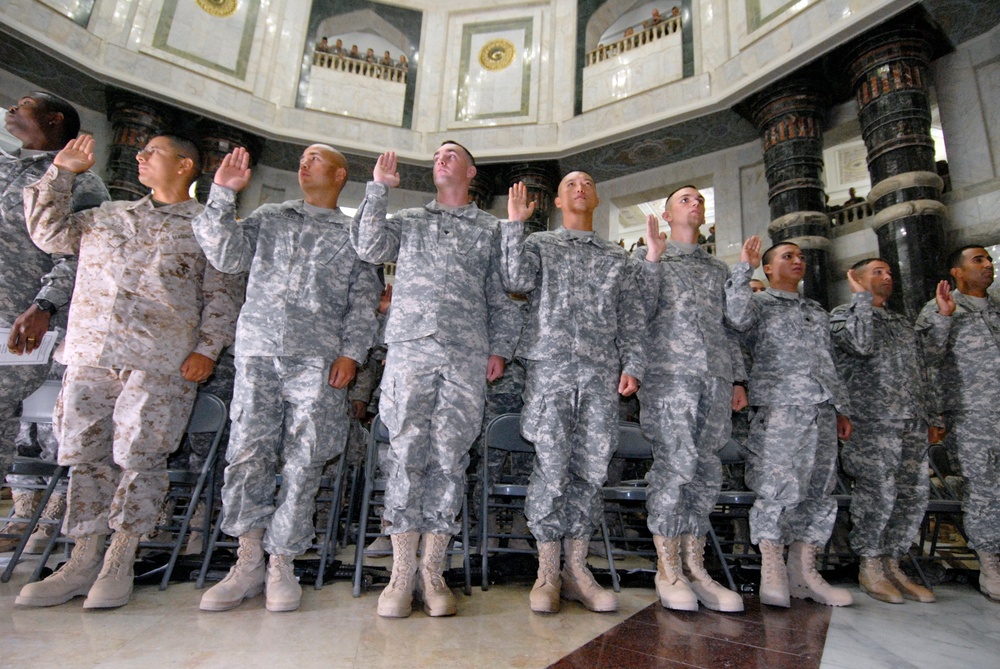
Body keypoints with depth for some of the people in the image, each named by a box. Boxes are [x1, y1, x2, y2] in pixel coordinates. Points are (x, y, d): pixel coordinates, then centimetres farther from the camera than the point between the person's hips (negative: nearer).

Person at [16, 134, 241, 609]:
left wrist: (207, 348, -10)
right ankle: (83, 561, 17)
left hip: (160, 362, -5)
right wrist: (60, 172, 18)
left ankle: (119, 563, 9)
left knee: (139, 456, -4)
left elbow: (223, 293, 0)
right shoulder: (107, 216, 24)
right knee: (86, 454, 6)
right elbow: (49, 232, 23)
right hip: (91, 354, 5)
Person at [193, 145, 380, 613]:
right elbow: (225, 255, 7)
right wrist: (222, 193, 3)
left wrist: (351, 351, -6)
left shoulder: (354, 233, 13)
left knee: (303, 464, -1)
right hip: (258, 351, 2)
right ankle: (248, 564, 13)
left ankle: (281, 565, 12)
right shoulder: (269, 218, 20)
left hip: (318, 359, -2)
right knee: (248, 455, 0)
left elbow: (365, 300, 5)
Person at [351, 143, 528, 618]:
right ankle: (402, 573, 6)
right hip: (410, 348, 1)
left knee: (449, 459, -1)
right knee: (407, 455, -2)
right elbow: (369, 248, 4)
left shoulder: (490, 228, 18)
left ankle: (433, 572, 9)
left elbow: (502, 294, 13)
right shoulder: (409, 221, 22)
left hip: (466, 356, 0)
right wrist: (378, 188, 7)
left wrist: (500, 348, 2)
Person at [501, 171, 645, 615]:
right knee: (551, 466, -5)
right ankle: (547, 571, 6)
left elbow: (632, 319, 17)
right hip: (550, 367, -3)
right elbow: (518, 280, -6)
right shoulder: (538, 244, 16)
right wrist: (513, 222, -1)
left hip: (601, 373, 3)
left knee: (591, 468, 2)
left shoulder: (617, 258, 22)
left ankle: (576, 569, 13)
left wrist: (632, 365, 4)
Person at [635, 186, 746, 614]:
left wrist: (738, 377, 15)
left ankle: (694, 566, 10)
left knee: (706, 470, 2)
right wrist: (653, 257, -8)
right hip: (669, 372, -5)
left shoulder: (719, 268, 25)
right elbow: (642, 311, -3)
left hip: (715, 377, 5)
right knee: (675, 464, -11)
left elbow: (730, 327, 23)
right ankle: (667, 568, -1)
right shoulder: (653, 258, 12)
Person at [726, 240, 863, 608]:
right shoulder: (760, 303, 7)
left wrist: (842, 408, 19)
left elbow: (831, 364, 26)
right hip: (779, 407, -7)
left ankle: (804, 572, 14)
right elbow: (737, 315, -19)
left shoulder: (817, 311, 26)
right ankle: (772, 572, -1)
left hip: (821, 411, 7)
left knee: (818, 490, 6)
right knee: (778, 488, -10)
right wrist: (743, 267, -15)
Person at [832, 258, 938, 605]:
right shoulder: (842, 313, 4)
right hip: (872, 421, -7)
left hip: (912, 423, 7)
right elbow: (862, 345, -17)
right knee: (878, 491, -9)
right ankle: (869, 566, 4)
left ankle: (892, 564, 15)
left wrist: (931, 418, 19)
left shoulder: (904, 323, 25)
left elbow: (921, 374, 25)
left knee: (914, 493, 4)